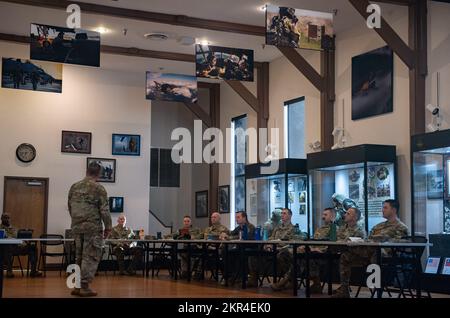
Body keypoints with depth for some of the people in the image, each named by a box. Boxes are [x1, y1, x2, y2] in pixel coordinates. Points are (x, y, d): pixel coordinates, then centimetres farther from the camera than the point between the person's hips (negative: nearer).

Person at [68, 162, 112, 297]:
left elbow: (70, 208, 16)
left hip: (77, 227, 6)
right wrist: (108, 227, -1)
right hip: (93, 227, -6)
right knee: (91, 257, 0)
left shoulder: (74, 187, 8)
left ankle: (77, 286, 17)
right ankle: (85, 287, -1)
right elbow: (104, 210, -10)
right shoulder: (99, 188, -9)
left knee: (79, 257, 15)